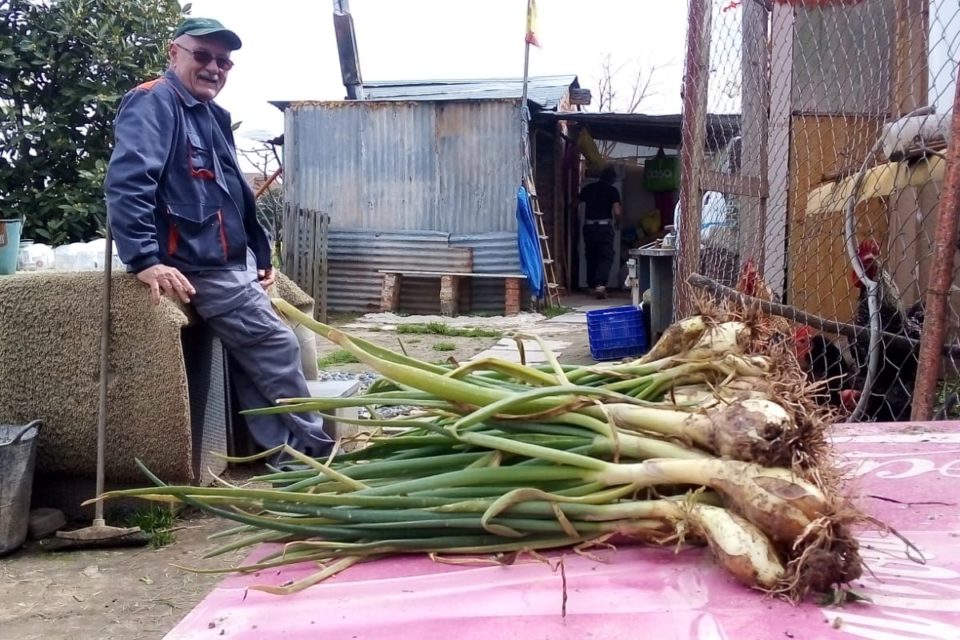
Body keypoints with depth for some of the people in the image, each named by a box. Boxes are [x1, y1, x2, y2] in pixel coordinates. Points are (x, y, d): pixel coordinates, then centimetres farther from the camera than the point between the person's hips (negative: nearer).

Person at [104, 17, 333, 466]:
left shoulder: (214, 116, 20)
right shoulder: (154, 104, -11)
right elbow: (127, 181, -25)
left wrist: (260, 256, 21)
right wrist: (144, 258, -33)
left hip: (232, 263, 10)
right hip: (201, 267, -9)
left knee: (252, 364, 10)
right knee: (277, 347, -6)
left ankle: (286, 457, 17)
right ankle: (315, 449, 8)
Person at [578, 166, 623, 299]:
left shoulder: (588, 188, 9)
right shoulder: (613, 191, -2)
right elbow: (617, 212, -11)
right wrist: (618, 221, 10)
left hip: (589, 226, 4)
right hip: (604, 226, -4)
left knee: (591, 257, 15)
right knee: (606, 257, -2)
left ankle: (592, 285, 20)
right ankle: (600, 284, -20)